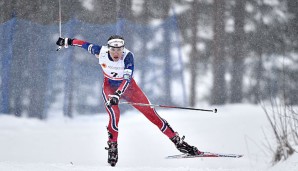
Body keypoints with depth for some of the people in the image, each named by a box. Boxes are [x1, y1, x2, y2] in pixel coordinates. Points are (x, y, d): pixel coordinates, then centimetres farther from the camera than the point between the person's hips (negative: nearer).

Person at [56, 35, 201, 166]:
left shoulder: (128, 56, -30)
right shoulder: (101, 52, -22)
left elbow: (127, 78, -40)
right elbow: (87, 45, -2)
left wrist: (117, 94, -54)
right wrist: (68, 42, 9)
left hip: (128, 87, -1)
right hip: (110, 87, 1)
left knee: (150, 113, -7)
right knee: (114, 115, -27)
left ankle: (177, 141, -3)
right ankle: (112, 147, -9)